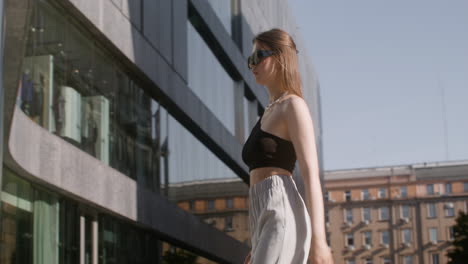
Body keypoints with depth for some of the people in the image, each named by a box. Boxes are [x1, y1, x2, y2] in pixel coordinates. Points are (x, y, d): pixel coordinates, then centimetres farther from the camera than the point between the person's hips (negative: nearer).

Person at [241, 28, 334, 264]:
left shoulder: (293, 105, 1)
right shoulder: (270, 113, 27)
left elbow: (311, 174, -11)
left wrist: (318, 238, -20)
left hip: (282, 220, -9)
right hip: (268, 224, 9)